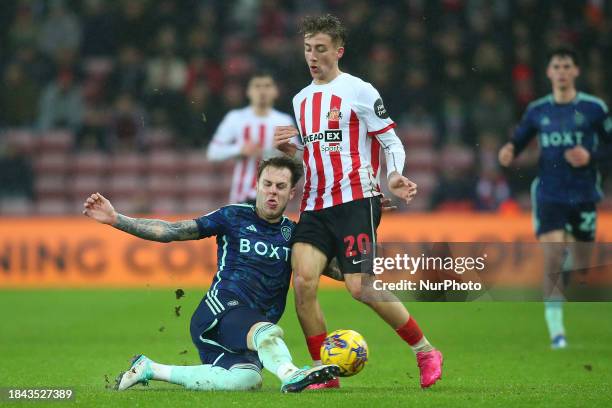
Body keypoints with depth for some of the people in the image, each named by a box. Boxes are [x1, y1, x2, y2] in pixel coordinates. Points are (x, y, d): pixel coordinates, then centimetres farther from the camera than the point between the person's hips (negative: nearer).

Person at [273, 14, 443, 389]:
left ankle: (426, 351, 6)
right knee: (303, 279, -13)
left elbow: (392, 142, -1)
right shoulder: (301, 99, 17)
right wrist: (287, 147, 6)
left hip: (356, 201, -6)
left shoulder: (359, 91, -2)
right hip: (315, 206, 6)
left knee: (361, 287, -13)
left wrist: (393, 176, -20)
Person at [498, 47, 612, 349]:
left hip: (584, 196, 0)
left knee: (582, 265, 9)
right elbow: (518, 141, 13)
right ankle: (556, 331, -14)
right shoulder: (537, 110, 4)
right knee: (552, 261, -15)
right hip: (549, 195, 0)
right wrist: (508, 151, -9)